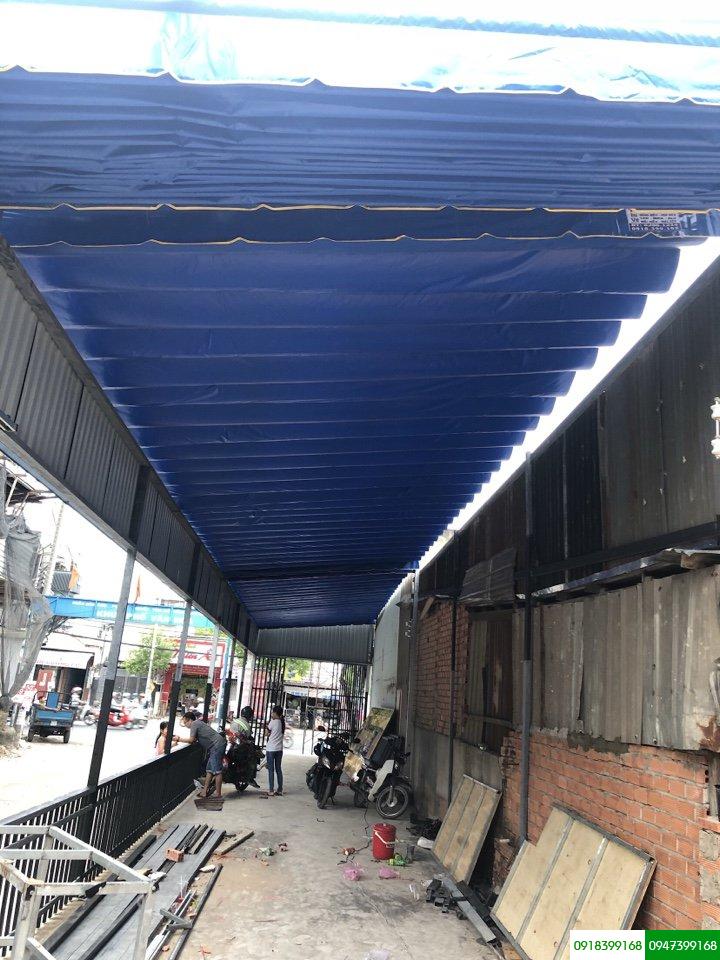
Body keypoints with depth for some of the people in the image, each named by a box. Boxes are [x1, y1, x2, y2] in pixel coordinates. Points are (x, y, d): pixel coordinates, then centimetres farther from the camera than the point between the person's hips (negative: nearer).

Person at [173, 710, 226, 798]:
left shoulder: (194, 724, -6)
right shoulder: (198, 723, 23)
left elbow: (191, 740, -11)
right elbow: (195, 740, 18)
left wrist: (178, 739, -1)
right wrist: (180, 739, 13)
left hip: (217, 745, -11)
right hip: (217, 746, 11)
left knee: (217, 770, -7)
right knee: (209, 770, 13)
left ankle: (218, 794, -4)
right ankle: (204, 791, 16)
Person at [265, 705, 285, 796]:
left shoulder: (273, 722, -13)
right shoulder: (282, 722, 6)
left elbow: (268, 732, -4)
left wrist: (270, 719, 0)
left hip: (271, 749, -6)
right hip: (279, 749, 6)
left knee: (271, 770, 0)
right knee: (278, 769, 11)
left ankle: (271, 791, 1)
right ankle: (279, 790, 12)